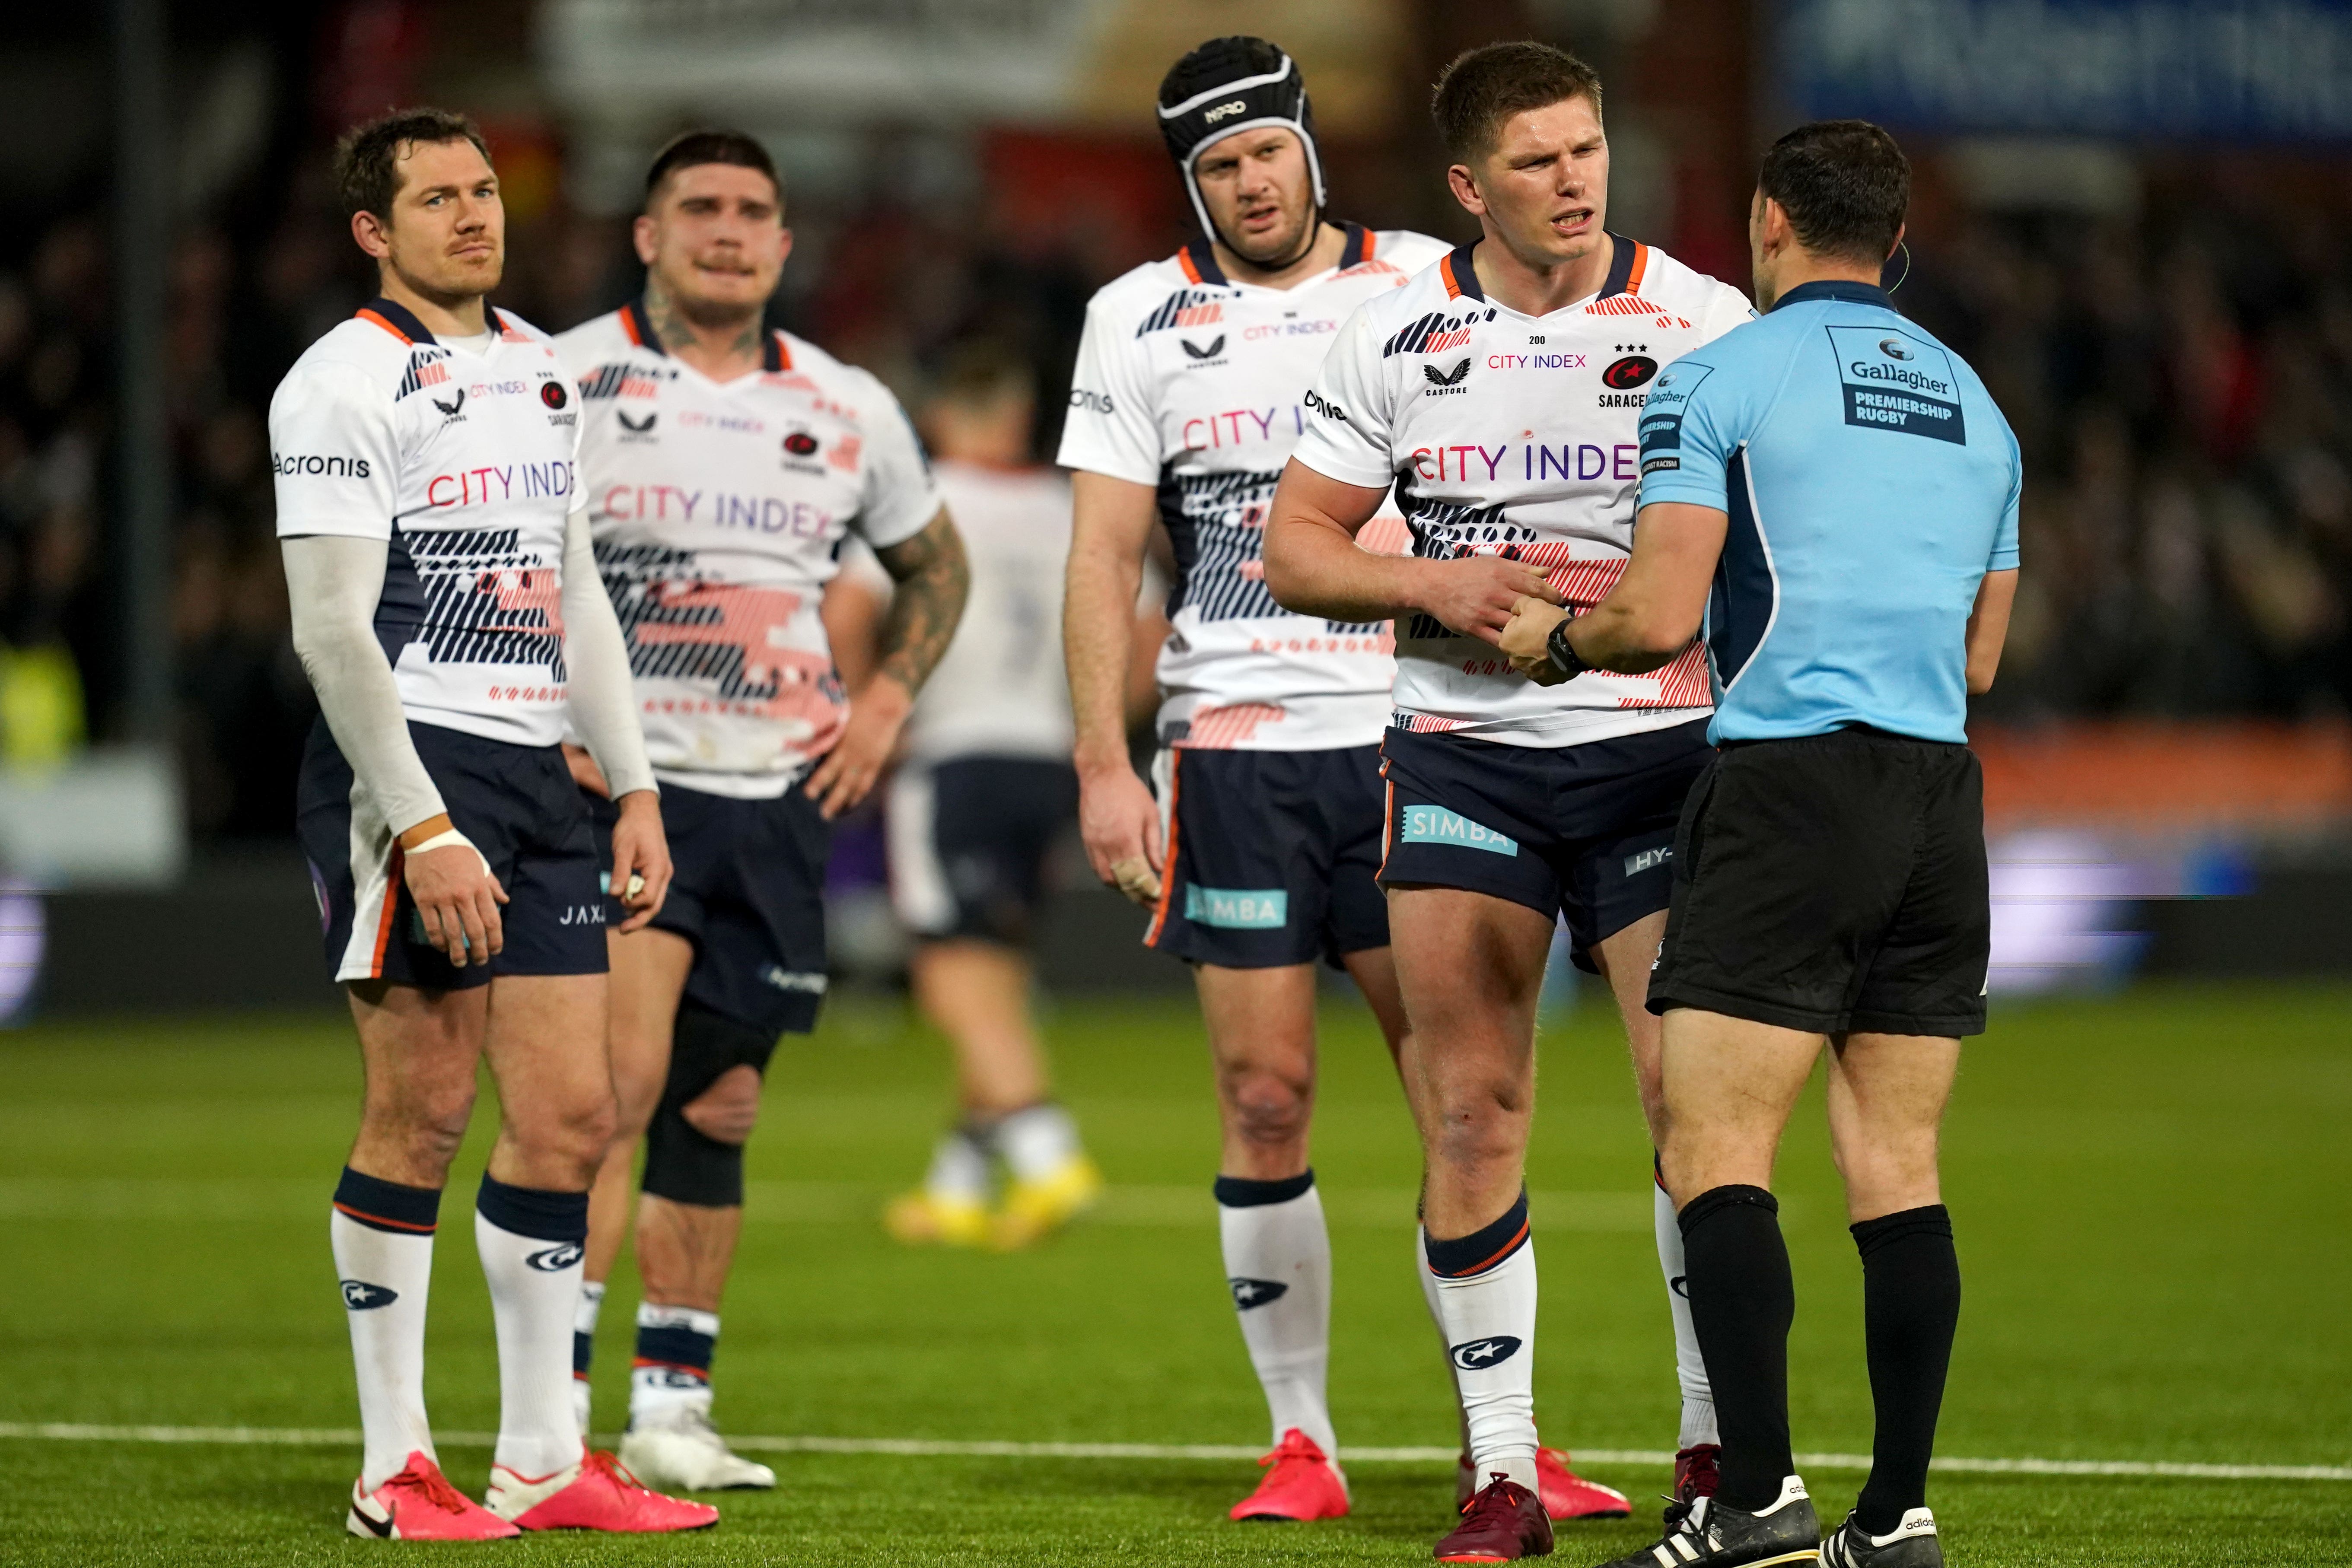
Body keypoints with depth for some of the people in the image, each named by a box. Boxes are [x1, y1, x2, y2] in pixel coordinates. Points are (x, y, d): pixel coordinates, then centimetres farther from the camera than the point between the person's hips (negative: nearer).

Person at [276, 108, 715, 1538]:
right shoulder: (345, 385, -8)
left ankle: (544, 1460, 9)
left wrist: (635, 786, 16)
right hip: (407, 772, -7)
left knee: (571, 1113, 3)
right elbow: (332, 628, -13)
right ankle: (395, 1470, 1)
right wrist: (423, 830, -18)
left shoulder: (540, 370, 16)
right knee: (422, 1113, -6)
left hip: (534, 771, 7)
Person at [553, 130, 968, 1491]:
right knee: (620, 1074, -20)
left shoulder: (850, 410, 11)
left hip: (780, 798, 5)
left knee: (718, 1106, 8)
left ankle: (674, 1405, 16)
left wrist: (886, 701, 11)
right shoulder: (561, 381, -2)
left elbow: (936, 566, 26)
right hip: (616, 781, -5)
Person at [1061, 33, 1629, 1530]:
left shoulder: (1425, 287, 7)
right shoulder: (1142, 321, 6)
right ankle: (1303, 1442, 6)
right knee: (1267, 1099, -2)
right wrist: (1104, 764, -3)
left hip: (1406, 736, 0)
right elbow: (1103, 558, 5)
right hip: (1236, 746, 0)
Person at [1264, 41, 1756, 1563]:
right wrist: (1434, 585, -10)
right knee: (1471, 1115, -3)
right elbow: (1295, 546, 8)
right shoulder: (1399, 336, 3)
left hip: (1661, 745, -1)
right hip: (1461, 744, 1)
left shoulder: (1706, 322, 1)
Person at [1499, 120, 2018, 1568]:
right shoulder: (1976, 404, 18)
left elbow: (1660, 619, -9)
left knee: (1717, 1153, -5)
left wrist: (1555, 640, 11)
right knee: (1899, 1173, 6)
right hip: (1941, 797, 6)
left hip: (1789, 782, -6)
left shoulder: (1720, 379, -2)